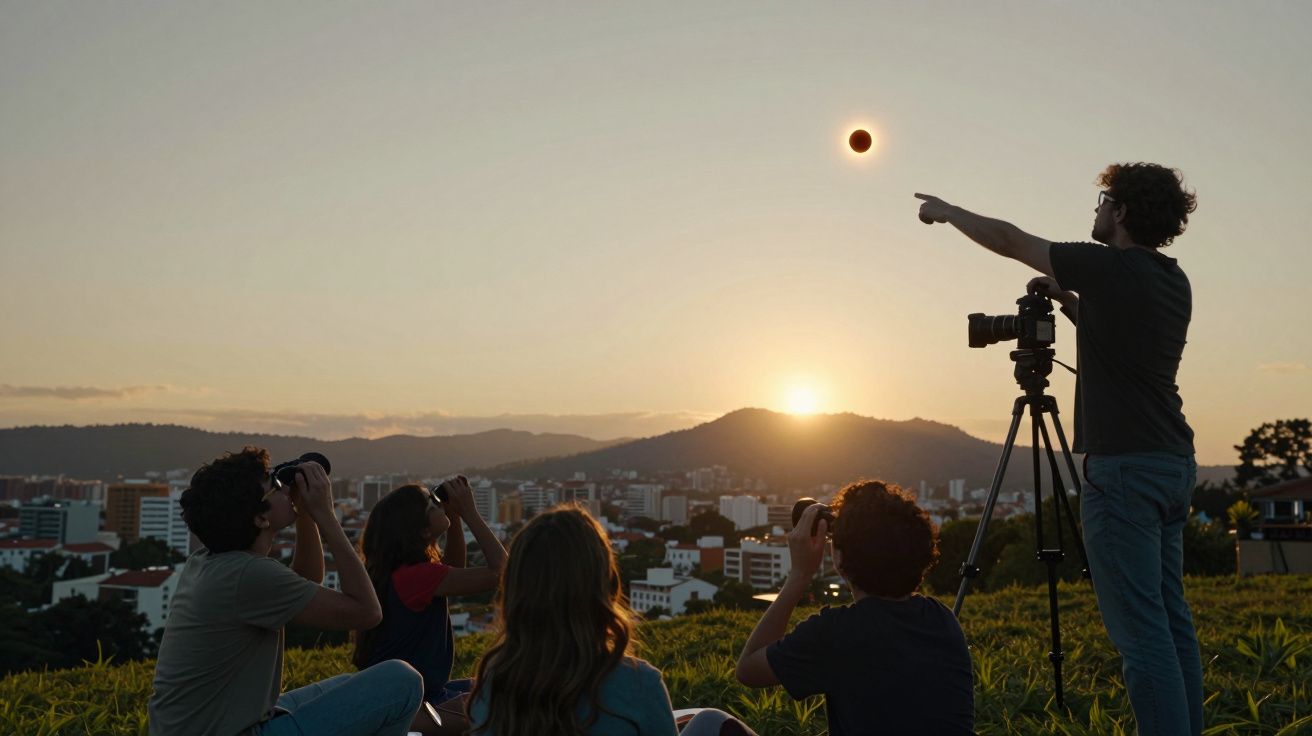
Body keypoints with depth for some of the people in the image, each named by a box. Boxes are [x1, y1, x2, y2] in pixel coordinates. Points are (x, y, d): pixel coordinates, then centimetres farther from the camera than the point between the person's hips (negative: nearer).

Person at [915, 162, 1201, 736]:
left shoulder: (1110, 268, -10)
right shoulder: (1173, 281, 13)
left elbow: (1009, 241, 0)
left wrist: (947, 212, 14)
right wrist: (1069, 301, 18)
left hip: (1123, 467, -9)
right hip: (1174, 465, 9)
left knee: (1140, 625, -7)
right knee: (1171, 617, 14)